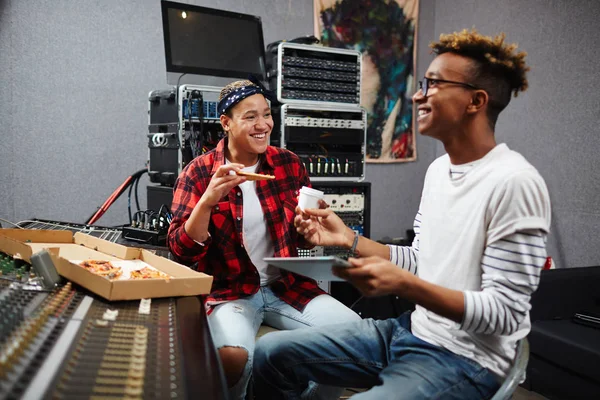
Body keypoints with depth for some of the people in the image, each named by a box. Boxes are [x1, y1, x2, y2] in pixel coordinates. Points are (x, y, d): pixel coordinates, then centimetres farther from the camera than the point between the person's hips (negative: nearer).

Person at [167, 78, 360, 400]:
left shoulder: (289, 164, 3)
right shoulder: (198, 173, -5)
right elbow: (181, 251, -11)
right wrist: (208, 200, -27)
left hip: (286, 286, 4)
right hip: (229, 291, -3)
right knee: (232, 355, -32)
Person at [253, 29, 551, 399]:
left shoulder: (514, 183, -21)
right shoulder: (438, 169, 7)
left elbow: (505, 313, -21)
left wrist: (402, 284, -31)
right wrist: (350, 240, 2)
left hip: (465, 359, -8)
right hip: (410, 329, 8)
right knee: (271, 354, 3)